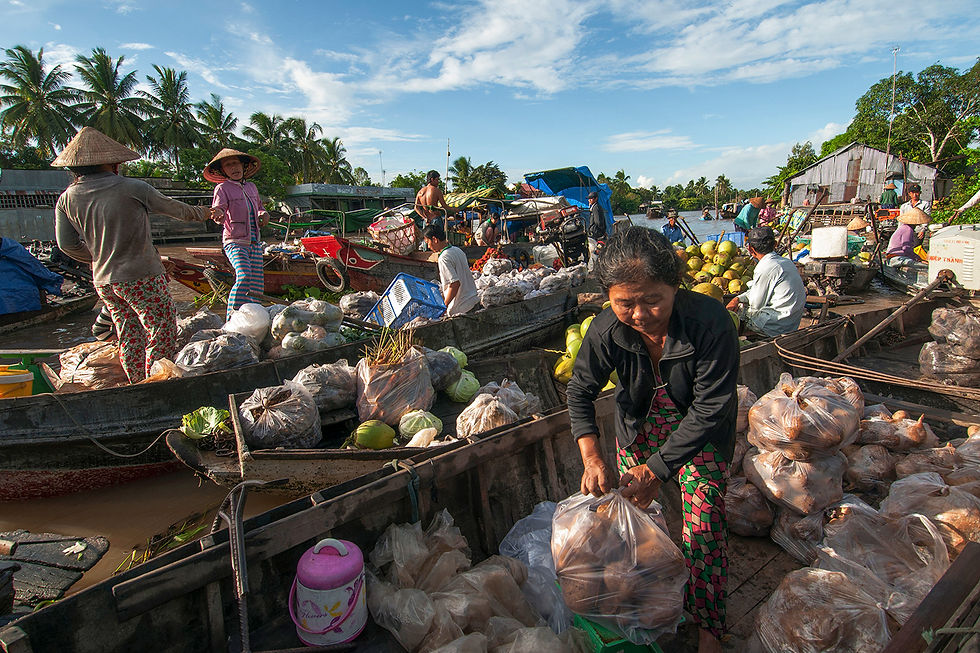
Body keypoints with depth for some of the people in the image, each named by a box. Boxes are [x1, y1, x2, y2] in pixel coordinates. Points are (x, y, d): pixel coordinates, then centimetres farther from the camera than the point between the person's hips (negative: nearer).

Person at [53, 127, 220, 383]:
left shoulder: (67, 199, 4)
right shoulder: (133, 189, -11)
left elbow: (67, 244, 5)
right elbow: (173, 208, 4)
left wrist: (99, 259, 22)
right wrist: (204, 213, 21)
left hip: (103, 282, 7)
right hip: (141, 277, -6)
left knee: (130, 337, 17)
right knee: (162, 332, 3)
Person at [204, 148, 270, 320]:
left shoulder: (251, 187, 17)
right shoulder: (222, 188, 0)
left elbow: (259, 206, 32)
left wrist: (264, 214, 10)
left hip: (255, 243, 6)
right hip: (235, 242, -6)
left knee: (257, 283, 1)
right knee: (244, 275, -26)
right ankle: (231, 319, -21)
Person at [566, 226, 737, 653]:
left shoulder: (711, 322, -33)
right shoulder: (607, 329, -25)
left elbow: (709, 408, -27)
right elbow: (580, 391, -12)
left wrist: (657, 467, -29)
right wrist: (592, 458, -24)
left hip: (700, 427, -2)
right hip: (639, 423, 3)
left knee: (703, 524, -6)